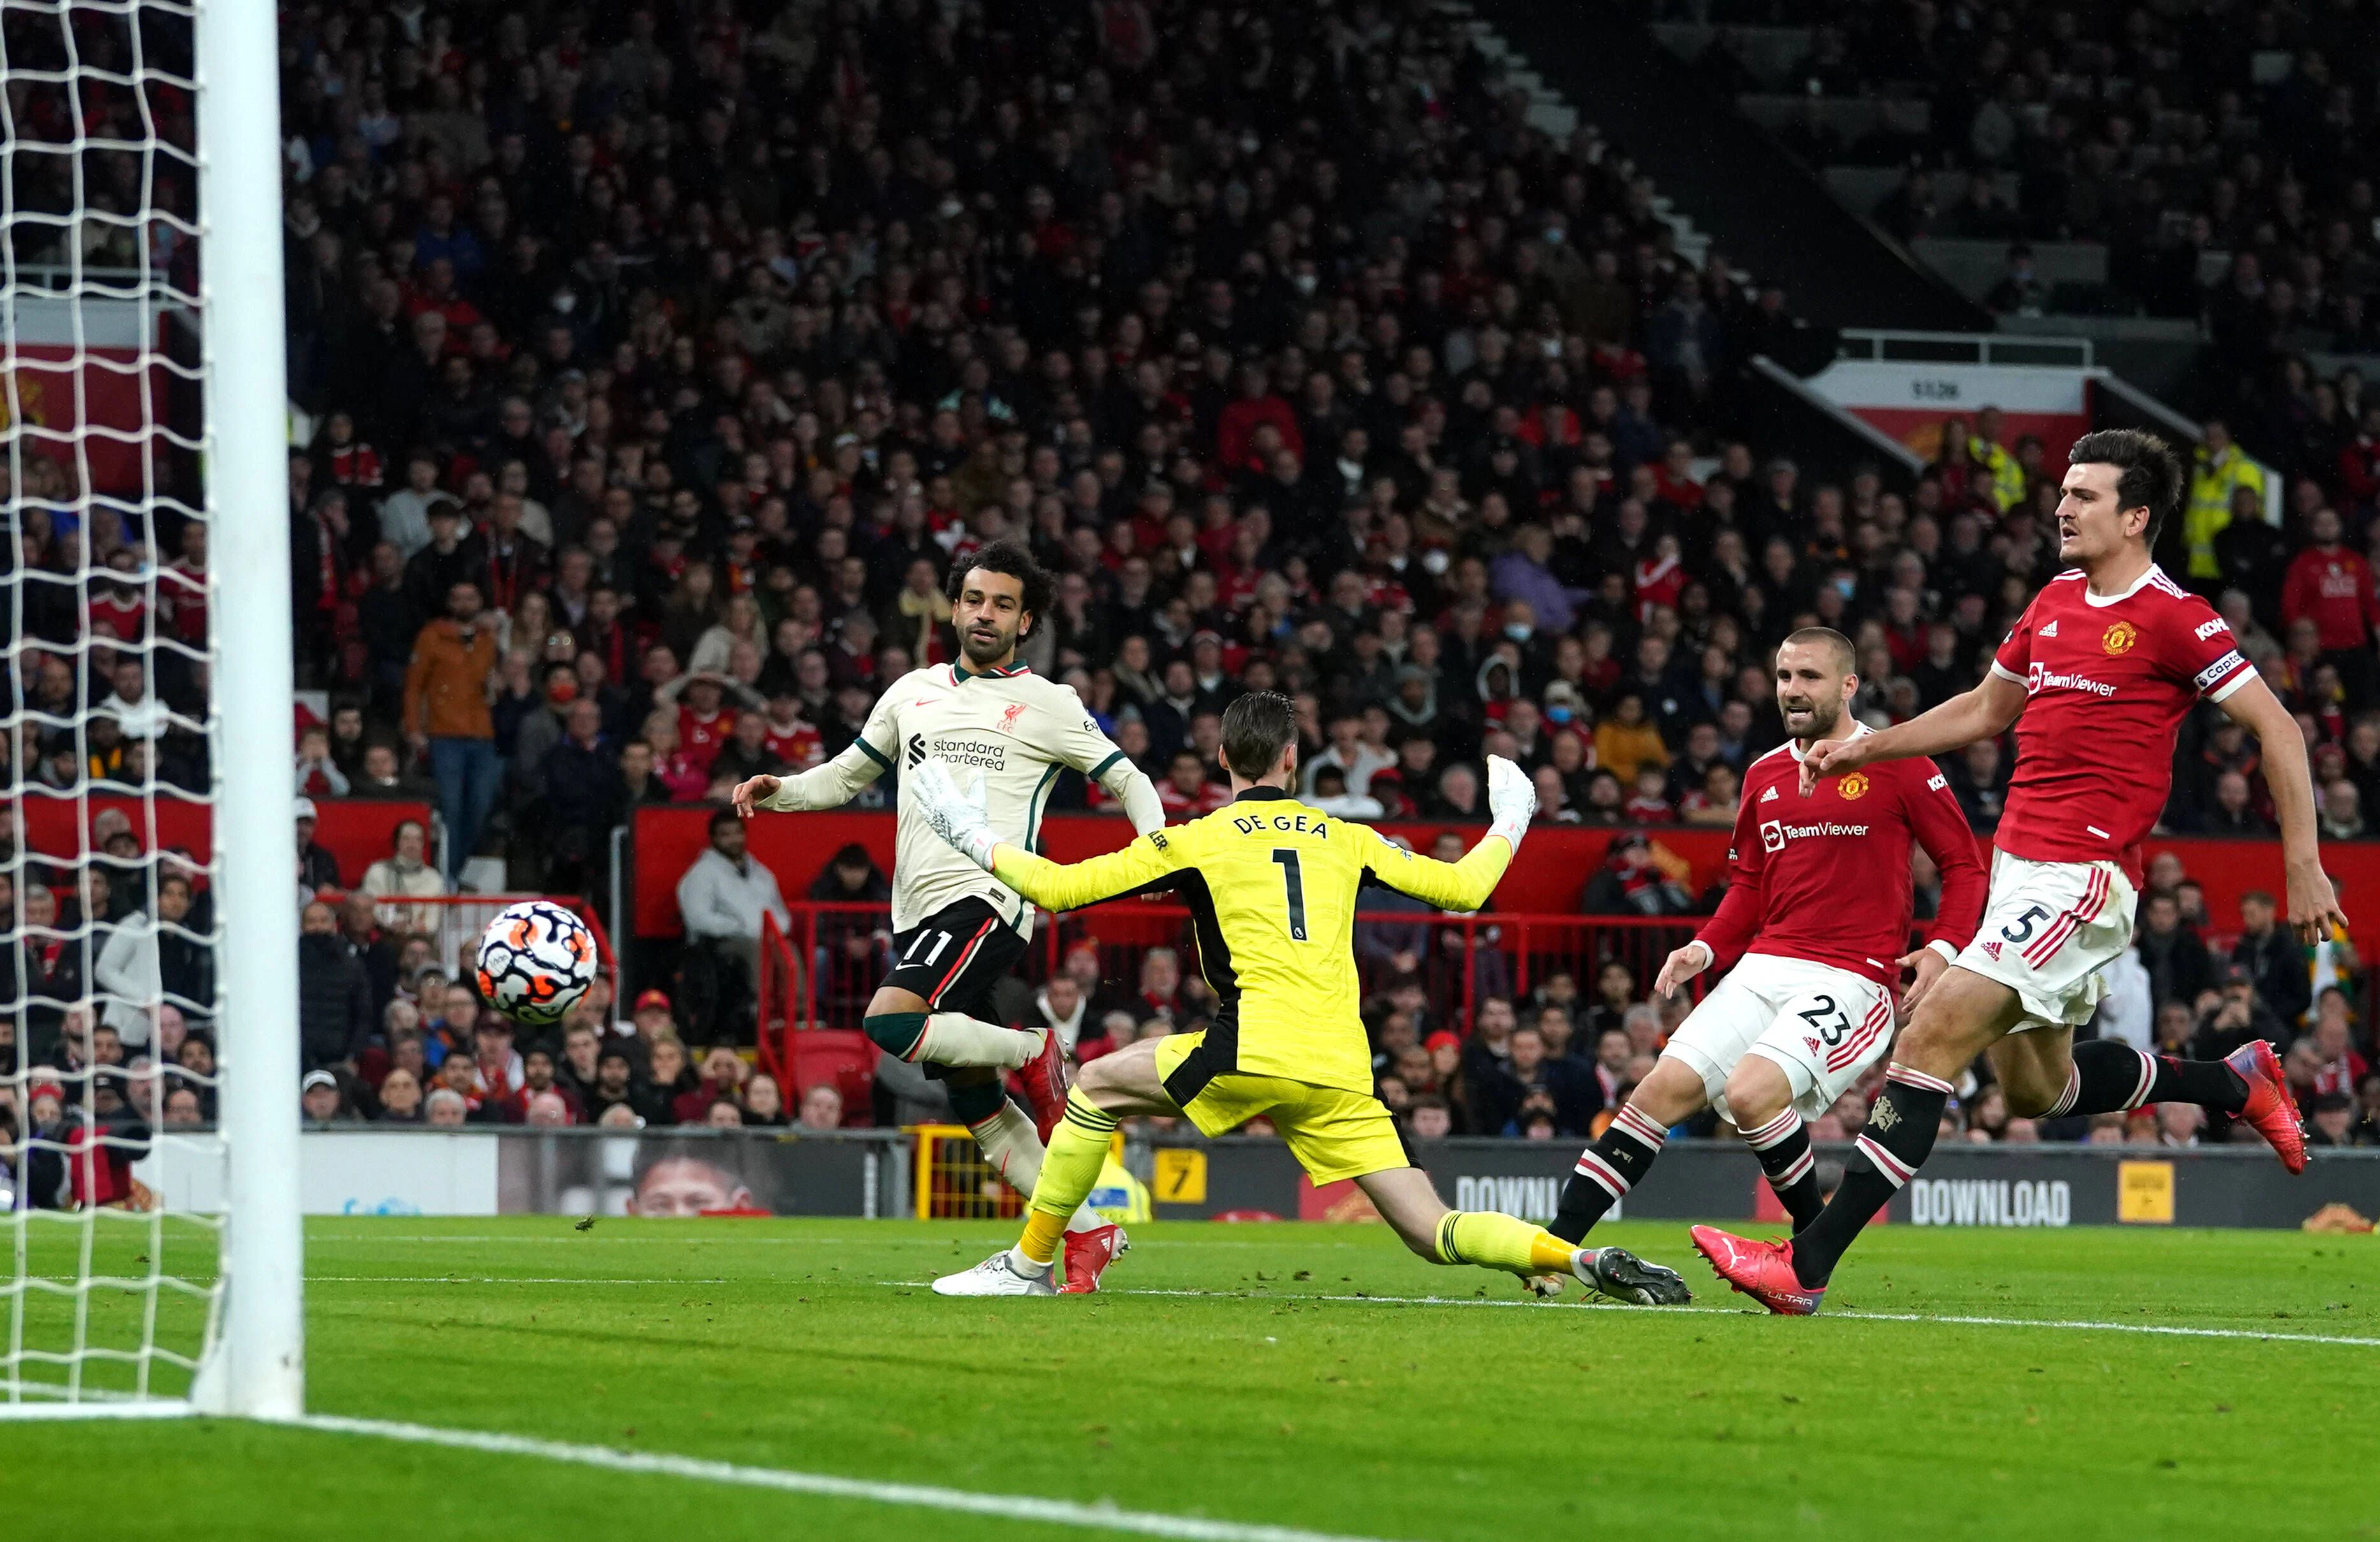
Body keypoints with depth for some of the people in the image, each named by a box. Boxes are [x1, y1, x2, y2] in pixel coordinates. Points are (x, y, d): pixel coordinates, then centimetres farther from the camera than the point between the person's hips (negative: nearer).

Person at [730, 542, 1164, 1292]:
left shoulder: (1047, 704, 3)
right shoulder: (912, 694, 17)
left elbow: (1127, 780, 8)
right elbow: (847, 775, 27)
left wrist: (1156, 843, -12)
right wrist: (780, 790, 8)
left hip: (986, 899, -6)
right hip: (919, 913, 6)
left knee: (890, 1023, -29)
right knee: (975, 1105, 5)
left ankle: (1032, 1052, -7)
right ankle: (1089, 1233, 12)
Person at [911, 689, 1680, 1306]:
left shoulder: (1200, 841, 7)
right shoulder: (1344, 840, 18)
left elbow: (1059, 887, 6)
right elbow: (1464, 887, 24)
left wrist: (977, 839, 22)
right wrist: (1509, 824, 45)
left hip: (1259, 1051, -4)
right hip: (1343, 1072, 4)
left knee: (1097, 1086, 16)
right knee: (1434, 1233, 3)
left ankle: (1029, 1263, 15)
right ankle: (1580, 1257, -20)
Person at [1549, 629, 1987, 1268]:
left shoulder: (1895, 765, -2)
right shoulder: (1765, 775, 17)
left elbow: (1964, 864, 0)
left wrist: (1944, 947, -15)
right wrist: (1705, 950, 9)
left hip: (1851, 978, -6)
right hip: (1764, 969, 6)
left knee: (1752, 1092, -27)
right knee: (1665, 1088, -7)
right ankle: (1554, 1243, -8)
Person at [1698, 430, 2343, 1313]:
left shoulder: (2172, 618, -9)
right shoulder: (2056, 601, 14)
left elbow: (2278, 728, -7)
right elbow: (1985, 711, 28)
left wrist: (2304, 867, -11)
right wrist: (1865, 749, 21)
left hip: (2083, 876, -9)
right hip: (2019, 866, 9)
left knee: (1934, 1034, -18)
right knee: (2036, 1087, 18)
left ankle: (1808, 1265, -21)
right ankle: (2234, 1082, 38)